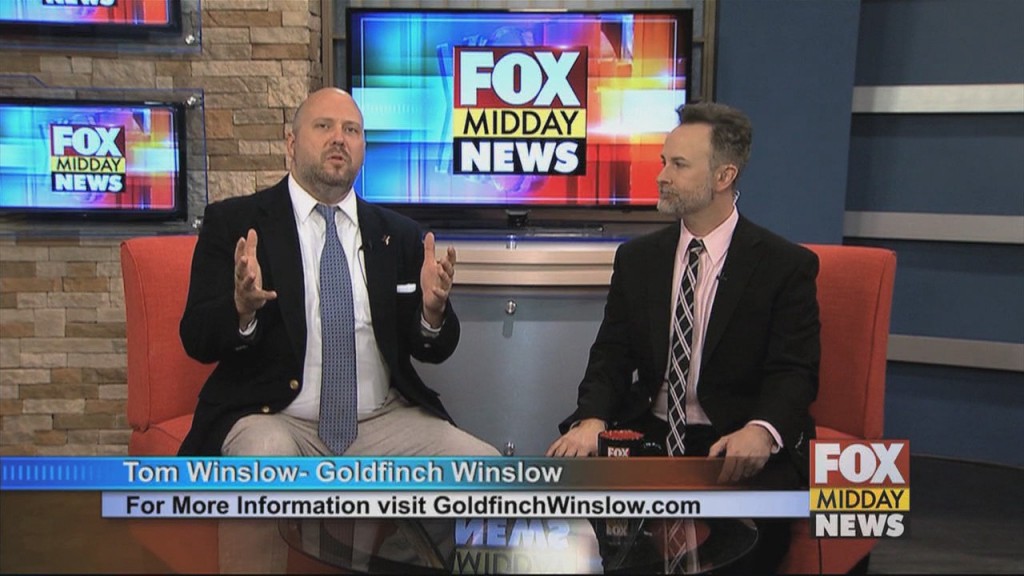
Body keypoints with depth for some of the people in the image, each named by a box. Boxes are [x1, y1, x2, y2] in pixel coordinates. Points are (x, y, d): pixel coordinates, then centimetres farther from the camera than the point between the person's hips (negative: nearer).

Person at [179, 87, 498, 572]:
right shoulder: (233, 222, 3)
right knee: (264, 461, -35)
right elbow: (197, 340, -2)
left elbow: (434, 351, 9)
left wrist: (433, 309, -13)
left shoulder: (400, 234, 10)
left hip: (384, 423, 3)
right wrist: (243, 306, -24)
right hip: (275, 418, -2)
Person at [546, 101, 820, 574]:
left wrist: (761, 431, -31)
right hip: (649, 432, 4)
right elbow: (612, 356, 4)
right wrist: (592, 420, -16)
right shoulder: (636, 257, 8)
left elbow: (794, 372, -9)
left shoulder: (788, 265, -3)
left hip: (737, 444, -3)